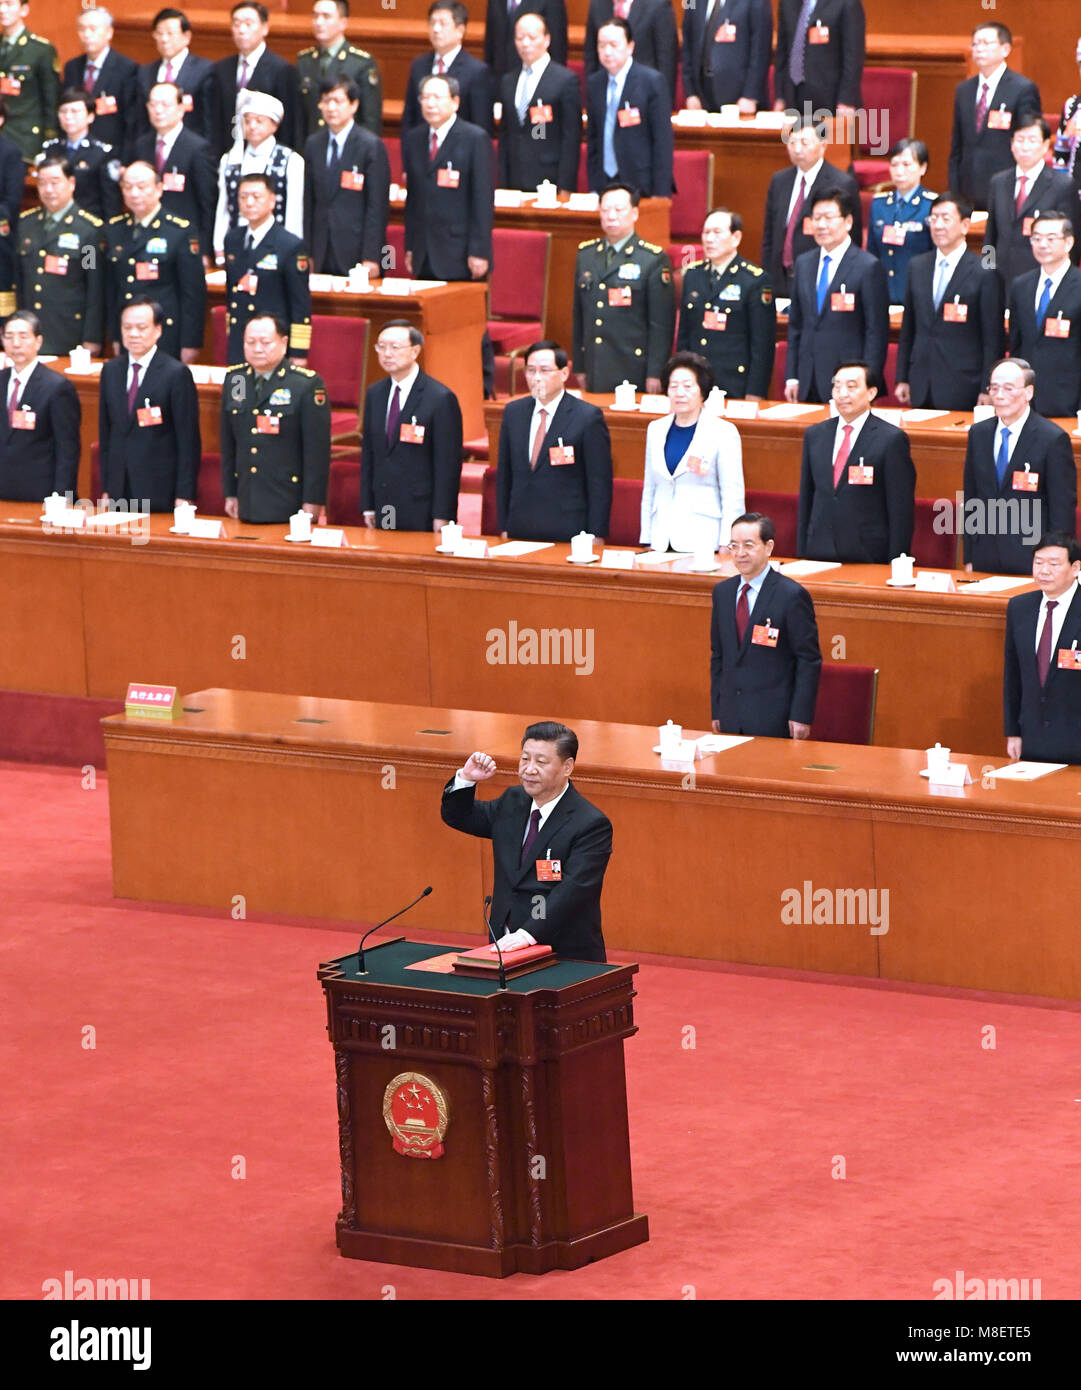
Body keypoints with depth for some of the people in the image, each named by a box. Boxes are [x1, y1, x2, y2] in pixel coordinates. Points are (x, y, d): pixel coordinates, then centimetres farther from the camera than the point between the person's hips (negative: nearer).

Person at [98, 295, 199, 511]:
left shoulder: (176, 374, -5)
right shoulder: (110, 371, 11)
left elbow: (189, 440, -6)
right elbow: (105, 433, 14)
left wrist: (184, 496, -10)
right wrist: (105, 488, 9)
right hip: (118, 491, 4)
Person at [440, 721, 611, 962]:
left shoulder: (591, 825, -10)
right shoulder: (513, 803, 13)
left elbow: (573, 890, -20)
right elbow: (458, 816, 27)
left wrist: (528, 933, -31)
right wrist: (466, 779, 6)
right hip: (507, 946, 6)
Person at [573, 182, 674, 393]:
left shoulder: (654, 259, -4)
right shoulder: (585, 255, 12)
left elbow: (662, 323, -6)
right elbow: (579, 315, 15)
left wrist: (655, 374, -10)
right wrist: (579, 367, 13)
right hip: (595, 372, 4)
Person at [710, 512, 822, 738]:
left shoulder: (792, 595, -9)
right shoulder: (723, 592, 11)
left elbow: (809, 661, -8)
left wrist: (801, 717, -12)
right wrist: (716, 711, 11)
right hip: (731, 718, 5)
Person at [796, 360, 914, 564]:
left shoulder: (892, 440, -5)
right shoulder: (814, 435, 12)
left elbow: (901, 509, -6)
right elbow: (806, 500, 15)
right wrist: (801, 554, 10)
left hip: (870, 556, -4)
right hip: (819, 554, 4)